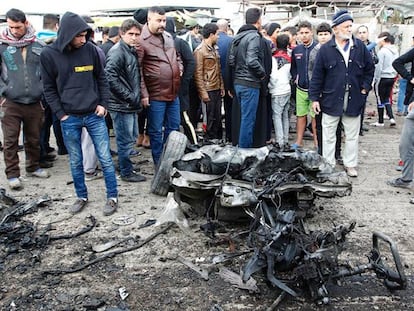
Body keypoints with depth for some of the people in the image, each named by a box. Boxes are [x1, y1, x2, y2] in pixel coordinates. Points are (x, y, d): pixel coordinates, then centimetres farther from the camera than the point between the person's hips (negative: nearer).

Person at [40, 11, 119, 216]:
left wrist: (103, 104, -1)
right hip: (69, 118, 0)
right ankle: (81, 196, 29)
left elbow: (101, 79, 7)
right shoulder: (49, 55, -5)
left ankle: (112, 197, 18)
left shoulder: (90, 49, -3)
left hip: (94, 115, 0)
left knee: (105, 158, 4)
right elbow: (49, 88, 1)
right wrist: (60, 114, -5)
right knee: (75, 162, 12)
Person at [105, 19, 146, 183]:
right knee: (125, 140, 0)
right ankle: (127, 172, 12)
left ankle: (127, 168, 32)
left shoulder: (132, 51, 14)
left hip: (131, 105, 9)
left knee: (129, 139, 18)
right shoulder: (117, 51, -15)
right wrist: (129, 96, -21)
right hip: (121, 105, -9)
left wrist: (137, 97, 12)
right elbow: (110, 77, -25)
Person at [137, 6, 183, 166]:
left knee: (173, 127, 17)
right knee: (156, 131, 5)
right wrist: (143, 93, -18)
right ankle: (159, 163, 18)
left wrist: (179, 68, 8)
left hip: (173, 93, 8)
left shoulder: (168, 37, 12)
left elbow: (177, 57, 28)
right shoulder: (142, 40, -12)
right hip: (156, 95, -8)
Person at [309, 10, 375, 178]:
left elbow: (370, 68, 14)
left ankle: (350, 165, 26)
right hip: (331, 100, -2)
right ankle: (328, 165, 21)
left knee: (352, 135, 12)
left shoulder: (360, 47, 3)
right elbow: (317, 75, -3)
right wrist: (314, 98, -4)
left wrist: (365, 88, 5)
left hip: (354, 100, 2)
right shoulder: (325, 49, -4)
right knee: (328, 135, 8)